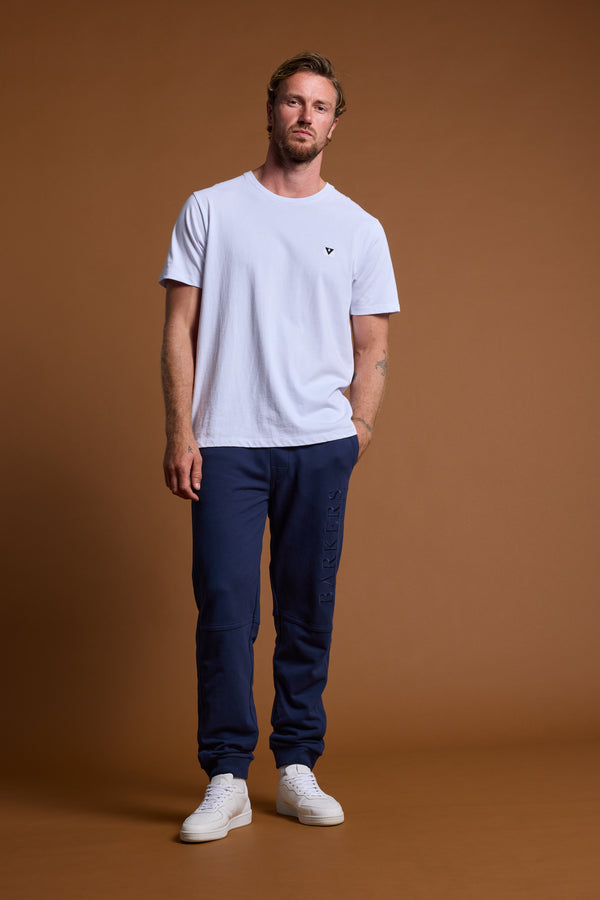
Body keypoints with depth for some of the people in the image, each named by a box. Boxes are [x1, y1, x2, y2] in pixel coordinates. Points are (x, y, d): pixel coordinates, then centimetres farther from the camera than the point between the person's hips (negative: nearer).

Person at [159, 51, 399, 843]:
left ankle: (298, 769, 18)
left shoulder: (359, 229, 10)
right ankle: (227, 780, 4)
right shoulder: (210, 210, 5)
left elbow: (371, 347, 11)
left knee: (309, 610, 7)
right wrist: (180, 434, -6)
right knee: (225, 607, -5)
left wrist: (357, 434, -1)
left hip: (320, 448, 2)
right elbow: (180, 329, 2)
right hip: (227, 444, -2)